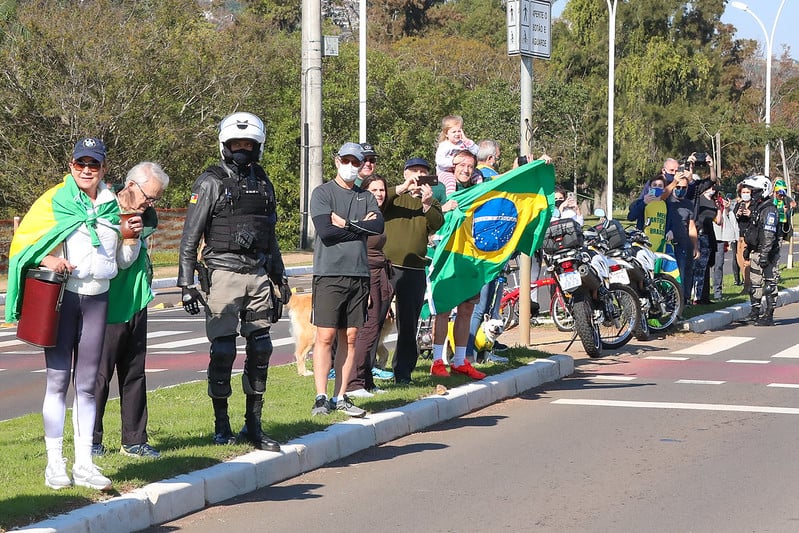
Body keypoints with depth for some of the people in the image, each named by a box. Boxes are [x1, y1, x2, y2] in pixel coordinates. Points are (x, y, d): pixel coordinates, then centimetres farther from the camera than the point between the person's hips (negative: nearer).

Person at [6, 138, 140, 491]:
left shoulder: (113, 206, 11)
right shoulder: (54, 201, 0)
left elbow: (123, 262, 18)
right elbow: (22, 243, -1)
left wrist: (133, 238, -1)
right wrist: (46, 260, -19)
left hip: (97, 298, 3)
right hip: (60, 295, -3)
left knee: (87, 383, 6)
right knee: (58, 379, -1)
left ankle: (84, 462, 9)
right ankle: (54, 463, 3)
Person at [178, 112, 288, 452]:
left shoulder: (263, 184, 15)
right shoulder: (211, 183, -2)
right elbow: (190, 236, -5)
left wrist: (280, 277, 22)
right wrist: (187, 284, -11)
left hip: (258, 274, 5)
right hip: (223, 273, -5)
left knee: (260, 349, 4)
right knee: (223, 350, -5)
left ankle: (254, 426, 12)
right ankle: (222, 426, 6)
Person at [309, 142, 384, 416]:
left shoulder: (366, 197, 16)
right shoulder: (322, 193, 2)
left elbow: (378, 226, -2)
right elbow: (324, 229, -13)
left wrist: (345, 223, -8)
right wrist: (361, 226, -5)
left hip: (359, 274, 5)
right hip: (329, 273, -5)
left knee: (350, 337, 5)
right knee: (326, 336, -7)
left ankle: (340, 396, 10)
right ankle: (321, 397, -4)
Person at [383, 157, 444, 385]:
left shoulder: (431, 203, 17)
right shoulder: (393, 195, 10)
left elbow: (437, 224, -4)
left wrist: (427, 204, -21)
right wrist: (402, 189, -18)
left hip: (414, 272, 3)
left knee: (409, 325, 6)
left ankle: (403, 374, 14)